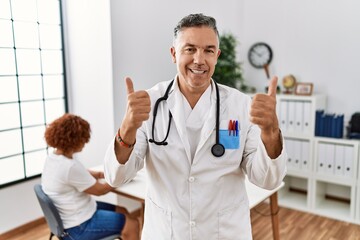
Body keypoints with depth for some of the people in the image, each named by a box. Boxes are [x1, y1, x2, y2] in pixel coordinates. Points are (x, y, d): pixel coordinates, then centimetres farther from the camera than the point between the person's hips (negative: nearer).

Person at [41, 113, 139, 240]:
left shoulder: (52, 157, 0)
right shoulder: (70, 166, -30)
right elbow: (99, 190, -17)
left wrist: (101, 174, 2)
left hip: (70, 216, 10)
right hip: (78, 226, -10)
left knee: (122, 211, 18)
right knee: (132, 223, -4)